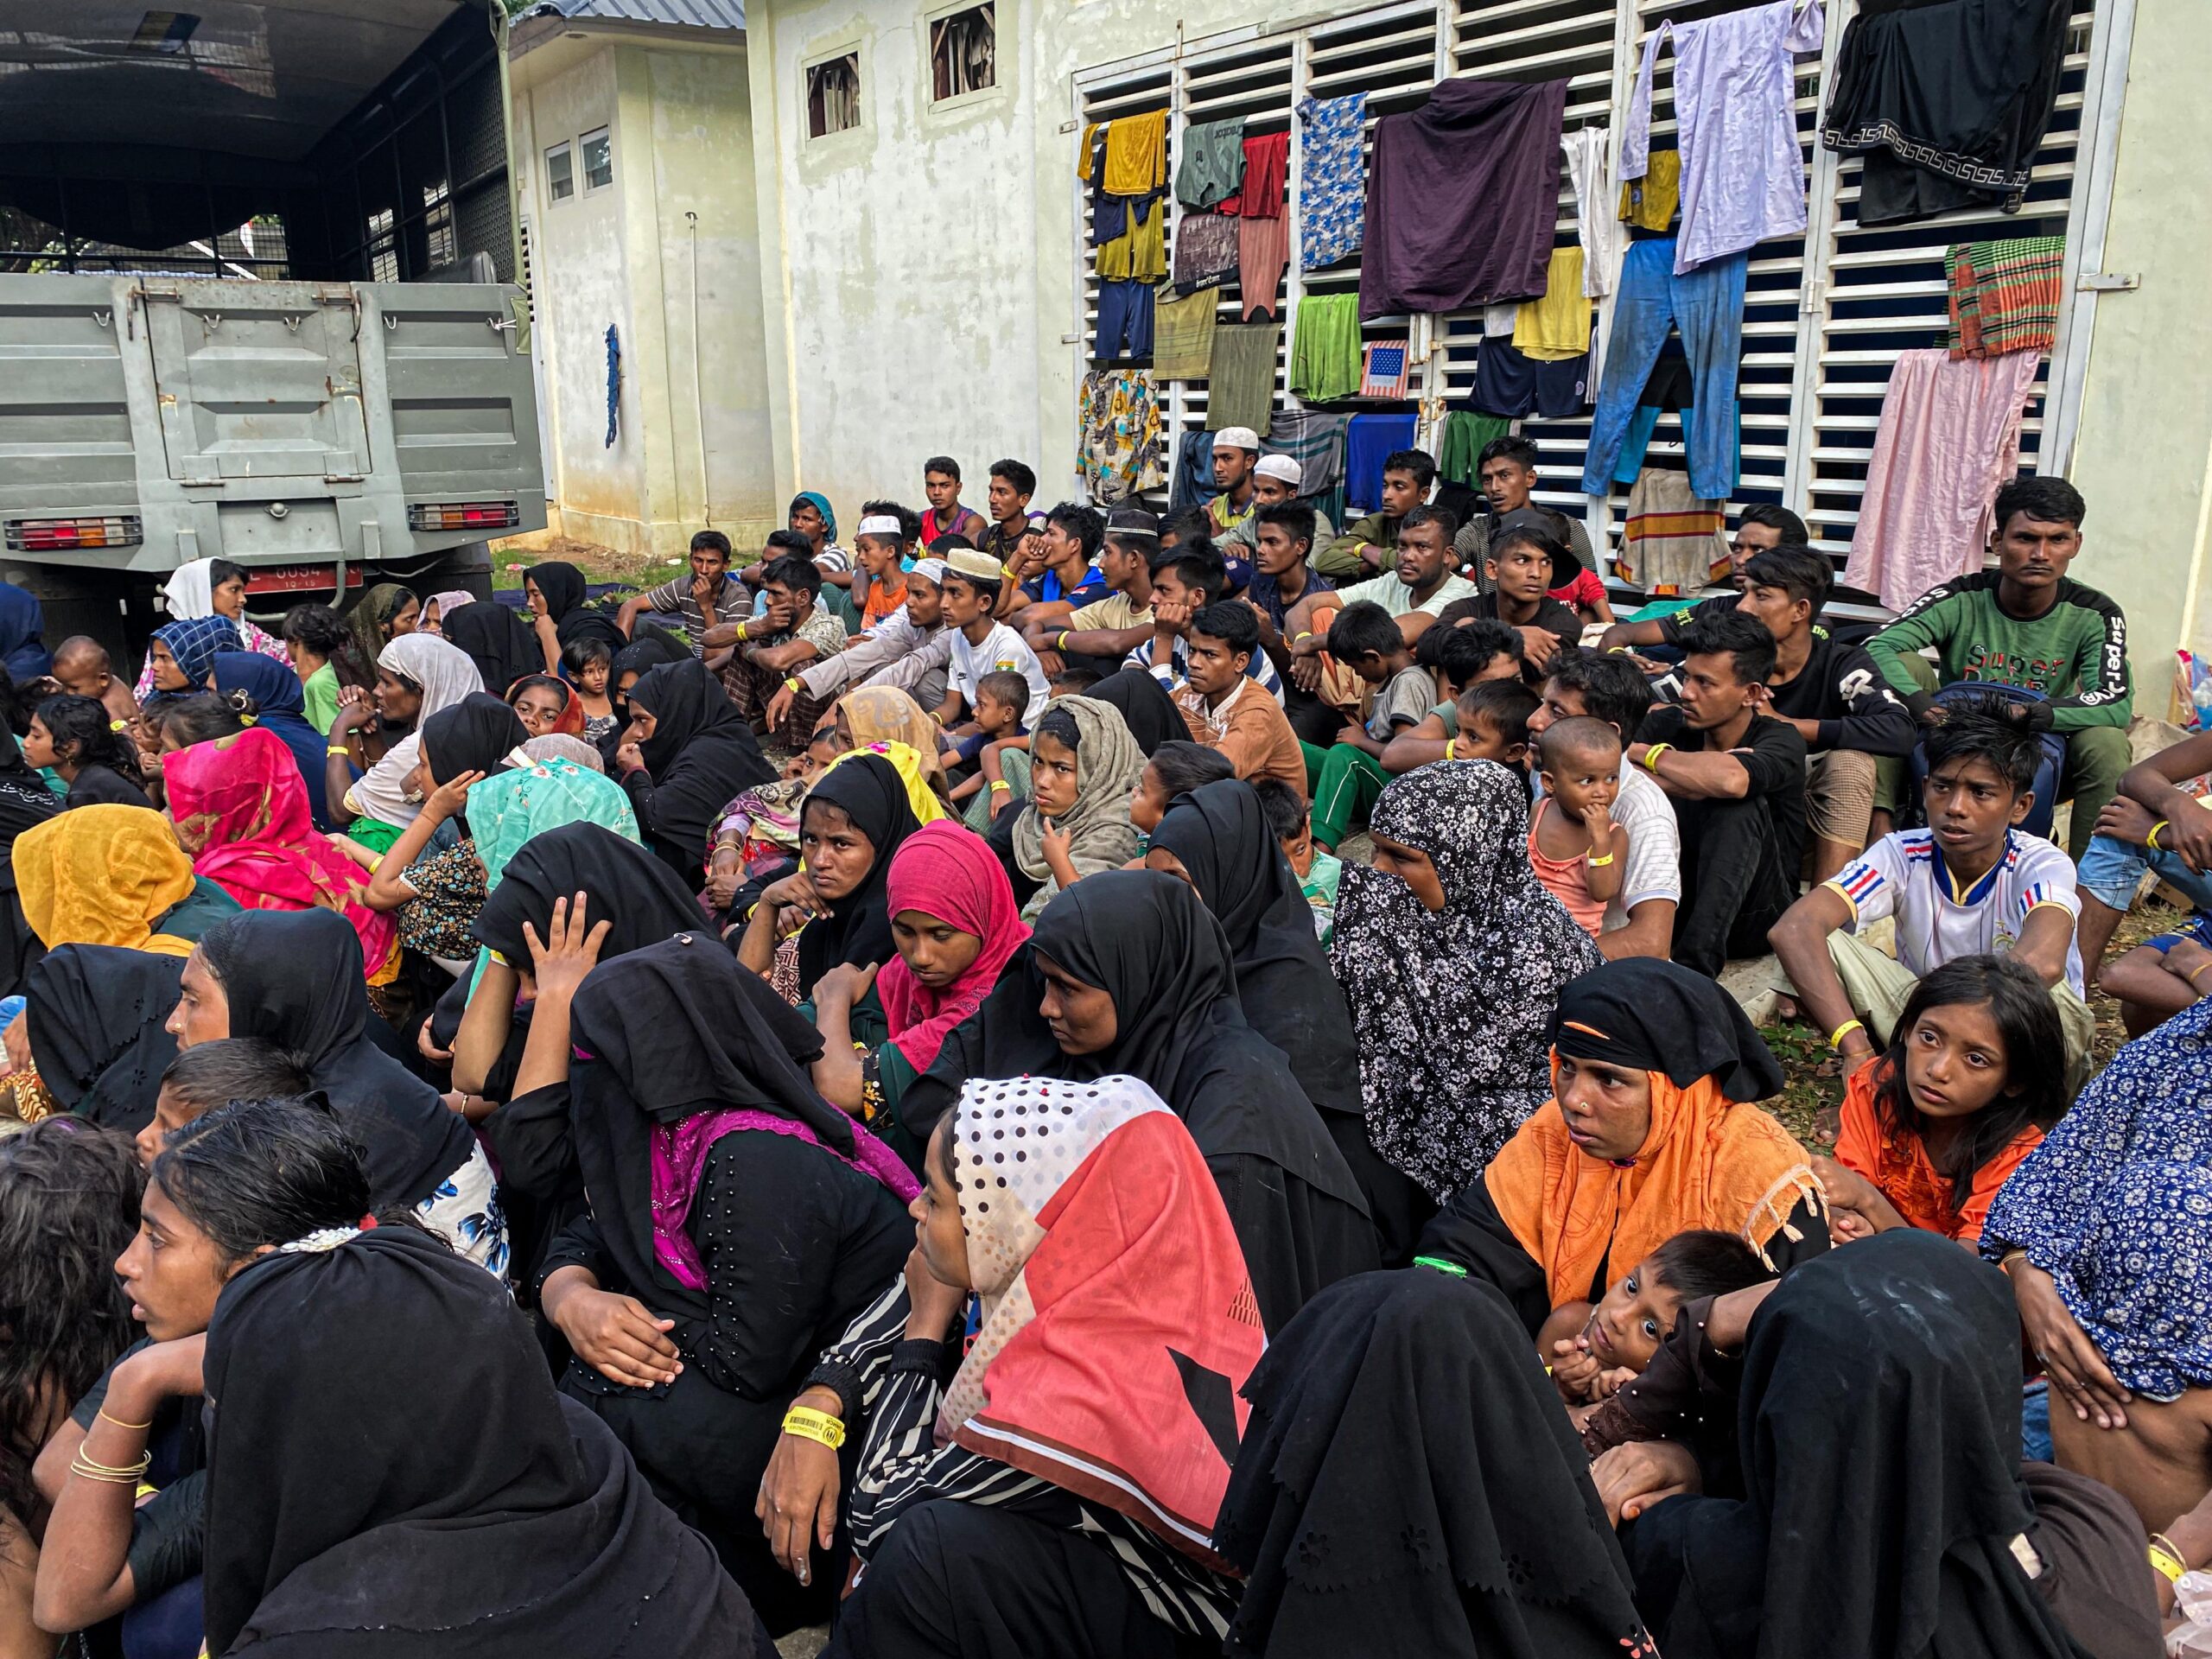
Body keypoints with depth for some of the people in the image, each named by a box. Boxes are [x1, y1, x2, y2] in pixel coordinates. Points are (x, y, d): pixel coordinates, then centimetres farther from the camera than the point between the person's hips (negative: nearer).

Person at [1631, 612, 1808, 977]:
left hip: (1755, 920, -2)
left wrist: (1651, 755, -19)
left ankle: (1695, 961, -35)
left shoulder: (1781, 740, -11)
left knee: (1741, 806, -29)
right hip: (1680, 907, 3)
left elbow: (1732, 780, -35)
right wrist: (1699, 778, -24)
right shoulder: (1669, 724, -1)